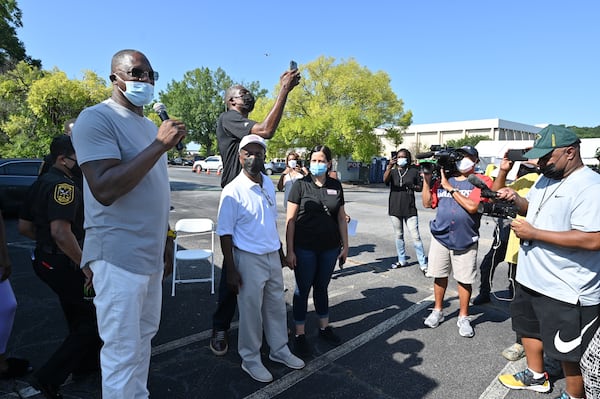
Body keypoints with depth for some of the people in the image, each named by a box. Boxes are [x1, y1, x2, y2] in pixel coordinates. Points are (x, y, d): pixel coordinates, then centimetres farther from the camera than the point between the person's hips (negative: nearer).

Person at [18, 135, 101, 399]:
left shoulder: (42, 182, 10)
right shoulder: (63, 185, -21)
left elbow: (24, 227, 16)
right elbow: (61, 232, -33)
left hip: (46, 258, 10)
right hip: (62, 263, -10)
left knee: (79, 315, 24)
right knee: (93, 319, 2)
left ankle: (85, 363, 42)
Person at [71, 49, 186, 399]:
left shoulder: (150, 125, 15)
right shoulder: (97, 118, -10)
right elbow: (104, 190, -23)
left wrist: (166, 241, 18)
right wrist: (160, 144, -23)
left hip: (151, 254, 8)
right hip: (119, 256, -8)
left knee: (144, 338, 18)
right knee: (122, 351, 2)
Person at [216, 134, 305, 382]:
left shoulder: (269, 184, 4)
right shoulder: (233, 191, -15)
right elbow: (225, 233, -13)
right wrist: (231, 270, -14)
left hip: (273, 256, 6)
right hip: (249, 259, -6)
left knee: (276, 306, 19)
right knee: (251, 311, 9)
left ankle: (279, 350, 39)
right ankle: (250, 359, 30)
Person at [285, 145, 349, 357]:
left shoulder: (336, 186, 3)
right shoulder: (300, 185, -7)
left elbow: (341, 218, 9)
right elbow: (290, 219, -8)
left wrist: (345, 246, 8)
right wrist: (289, 250, -10)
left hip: (329, 248, 3)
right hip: (304, 249, -3)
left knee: (322, 287, 18)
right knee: (303, 289, 8)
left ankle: (324, 327, 35)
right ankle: (300, 335, 22)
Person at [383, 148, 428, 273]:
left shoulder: (414, 171, 3)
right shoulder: (392, 171, 4)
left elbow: (420, 187, 9)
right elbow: (385, 180, -19)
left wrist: (413, 186, -14)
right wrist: (389, 166, -36)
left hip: (410, 209, -2)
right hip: (395, 209, 2)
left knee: (415, 237, -5)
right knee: (399, 236, 13)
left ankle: (423, 264, 1)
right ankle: (402, 260, 26)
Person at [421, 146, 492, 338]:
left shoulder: (481, 181, -4)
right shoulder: (443, 179, 8)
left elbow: (472, 206, -18)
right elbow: (427, 203, 6)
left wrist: (450, 188, -14)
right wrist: (427, 179, -3)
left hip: (465, 240, -3)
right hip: (440, 236, 3)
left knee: (464, 280, 6)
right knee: (439, 276, 12)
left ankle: (463, 318, 23)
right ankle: (438, 311, 29)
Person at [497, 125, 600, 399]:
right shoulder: (545, 179, 7)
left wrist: (533, 233, -26)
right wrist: (515, 198, 0)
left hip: (567, 290, -9)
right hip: (532, 278, 10)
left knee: (569, 351, 9)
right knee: (529, 327, 26)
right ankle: (536, 377, 48)